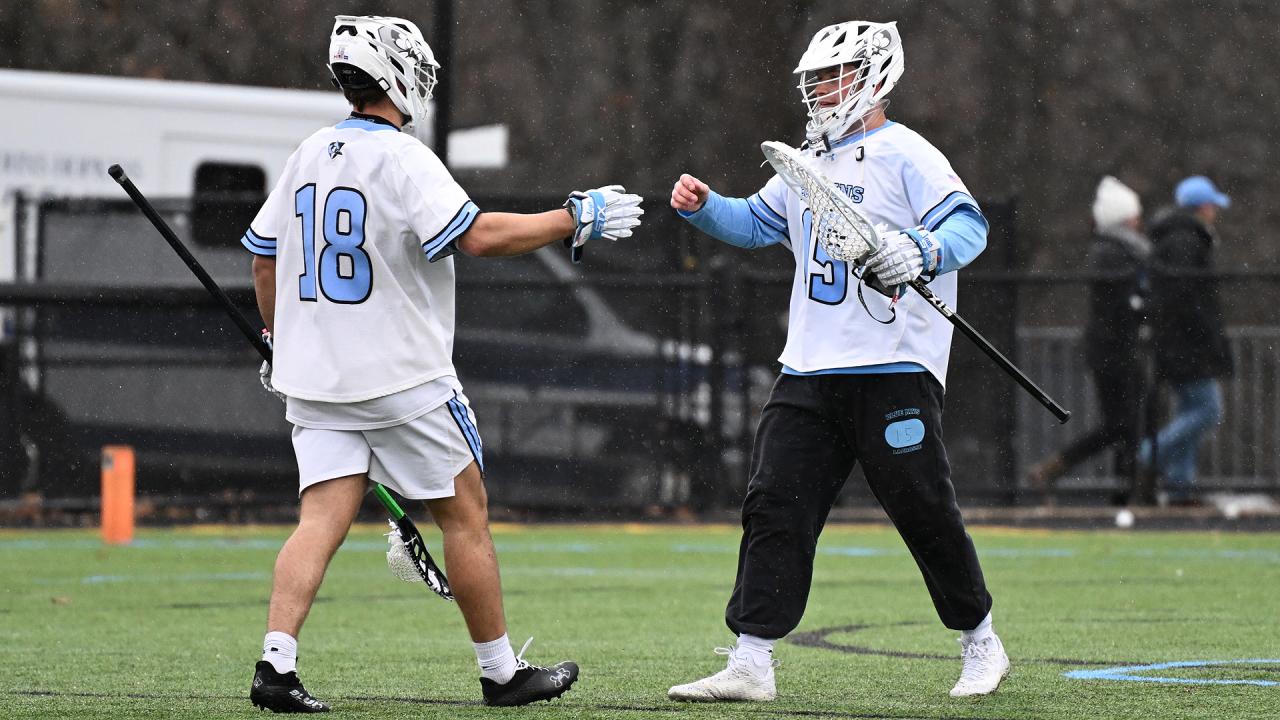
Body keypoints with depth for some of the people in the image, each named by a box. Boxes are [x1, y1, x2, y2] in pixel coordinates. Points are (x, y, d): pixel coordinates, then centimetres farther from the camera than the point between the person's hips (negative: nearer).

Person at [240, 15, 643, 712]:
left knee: (323, 517, 0)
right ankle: (502, 671, 13)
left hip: (316, 379, 6)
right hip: (403, 378, -6)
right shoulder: (401, 159, -13)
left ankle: (276, 662, -16)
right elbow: (478, 236, -23)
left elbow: (263, 258, 17)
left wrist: (281, 341, 30)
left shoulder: (308, 157, 10)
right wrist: (576, 220, -14)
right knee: (464, 513, 6)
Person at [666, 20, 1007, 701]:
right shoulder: (808, 165, 19)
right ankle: (750, 664, -2)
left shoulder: (905, 155, -6)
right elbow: (755, 222, 31)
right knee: (774, 506, -2)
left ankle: (980, 644, 17)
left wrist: (920, 251, -36)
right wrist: (703, 206, 13)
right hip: (810, 372, 7)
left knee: (923, 510, -1)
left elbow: (967, 224, -17)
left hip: (892, 370, -7)